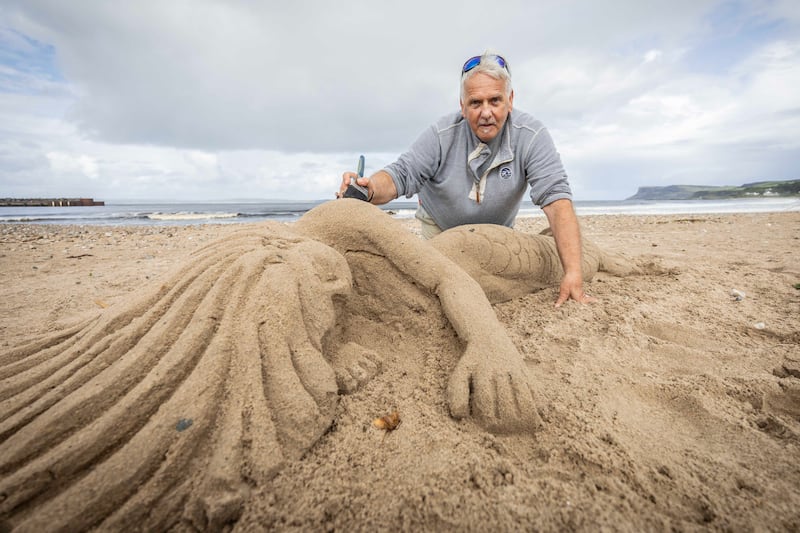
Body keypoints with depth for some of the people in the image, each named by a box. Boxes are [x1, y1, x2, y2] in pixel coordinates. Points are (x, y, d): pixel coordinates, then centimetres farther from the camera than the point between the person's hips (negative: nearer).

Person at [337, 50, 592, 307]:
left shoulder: (531, 136, -26)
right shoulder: (442, 135, -26)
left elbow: (555, 197, -34)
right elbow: (402, 173, -28)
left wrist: (573, 274, -43)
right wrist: (371, 188, -55)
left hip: (497, 233, 1)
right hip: (440, 227, -1)